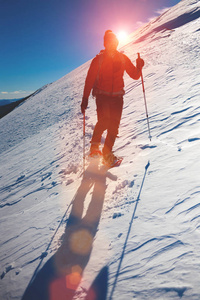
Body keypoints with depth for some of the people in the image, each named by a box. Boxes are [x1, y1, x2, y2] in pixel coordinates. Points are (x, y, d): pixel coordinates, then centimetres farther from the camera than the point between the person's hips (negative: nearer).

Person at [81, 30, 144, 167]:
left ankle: (107, 152, 8)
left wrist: (139, 67, -13)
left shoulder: (123, 58, 10)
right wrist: (85, 98, -9)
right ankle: (95, 146, 6)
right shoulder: (98, 59, 2)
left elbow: (135, 75, 9)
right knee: (103, 122, -16)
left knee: (114, 125, -3)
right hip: (102, 95, -2)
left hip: (117, 96, 3)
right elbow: (90, 79, -2)